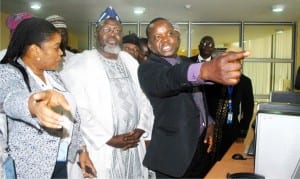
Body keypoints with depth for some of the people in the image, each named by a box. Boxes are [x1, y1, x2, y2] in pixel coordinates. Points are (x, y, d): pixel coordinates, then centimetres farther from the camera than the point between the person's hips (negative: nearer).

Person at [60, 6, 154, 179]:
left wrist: (140, 130, -5)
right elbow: (76, 111, -13)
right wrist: (109, 139, -14)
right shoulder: (79, 64, -5)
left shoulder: (131, 62, 12)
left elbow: (145, 100, 9)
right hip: (101, 150, -4)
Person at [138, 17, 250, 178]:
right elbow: (170, 78, -37)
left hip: (200, 145, 7)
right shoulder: (148, 68, -14)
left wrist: (208, 123, 2)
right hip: (173, 152, -6)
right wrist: (206, 70, -56)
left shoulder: (187, 63, 9)